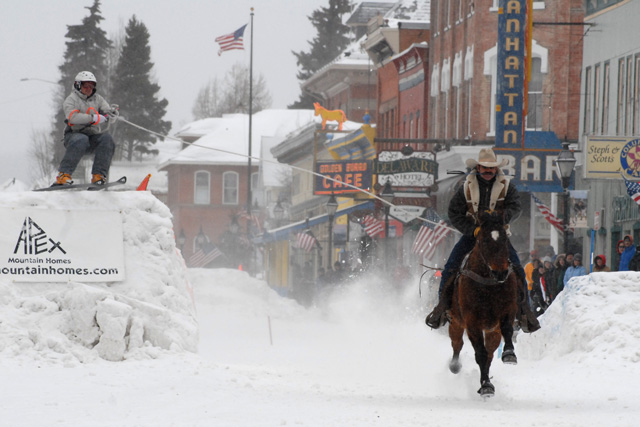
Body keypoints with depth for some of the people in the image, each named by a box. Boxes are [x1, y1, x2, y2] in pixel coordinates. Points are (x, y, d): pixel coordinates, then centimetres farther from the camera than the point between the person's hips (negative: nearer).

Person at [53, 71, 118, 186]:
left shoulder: (97, 99, 14)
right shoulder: (71, 100, -1)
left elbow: (108, 117, 1)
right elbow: (73, 117, -21)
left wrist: (111, 113, -24)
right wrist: (93, 118, -28)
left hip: (94, 136, 4)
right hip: (74, 134, -4)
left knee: (106, 138, -24)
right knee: (81, 140, -36)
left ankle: (98, 175, -25)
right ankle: (63, 175, -36)